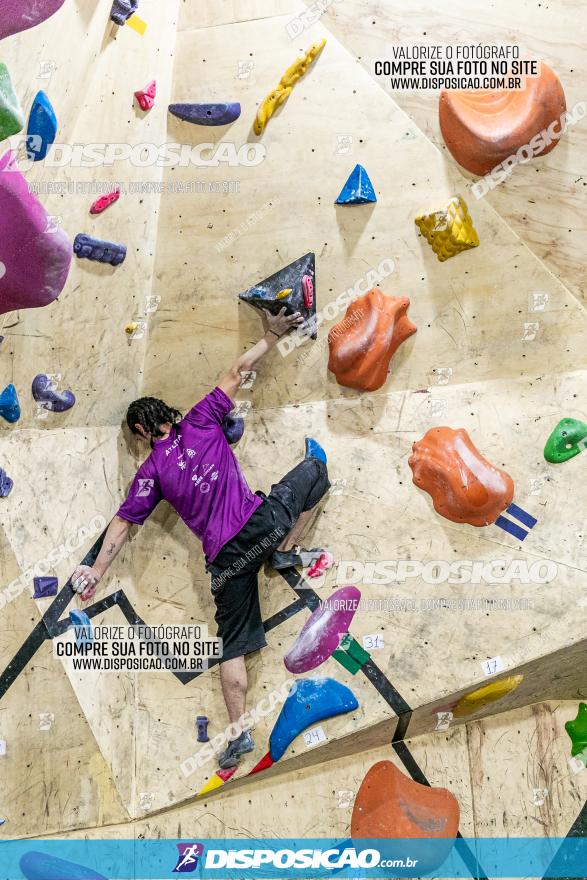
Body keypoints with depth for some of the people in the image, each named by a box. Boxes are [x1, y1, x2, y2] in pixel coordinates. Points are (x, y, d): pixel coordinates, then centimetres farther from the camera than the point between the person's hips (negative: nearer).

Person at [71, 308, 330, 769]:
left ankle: (239, 732, 17)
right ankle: (285, 553, 21)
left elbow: (123, 522, 5)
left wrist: (97, 570, 12)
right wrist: (272, 337, 18)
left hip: (225, 556, 1)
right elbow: (236, 372, 10)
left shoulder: (152, 471, 7)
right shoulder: (200, 422, 7)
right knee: (315, 468, 24)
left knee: (234, 643, 15)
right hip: (261, 522, -1)